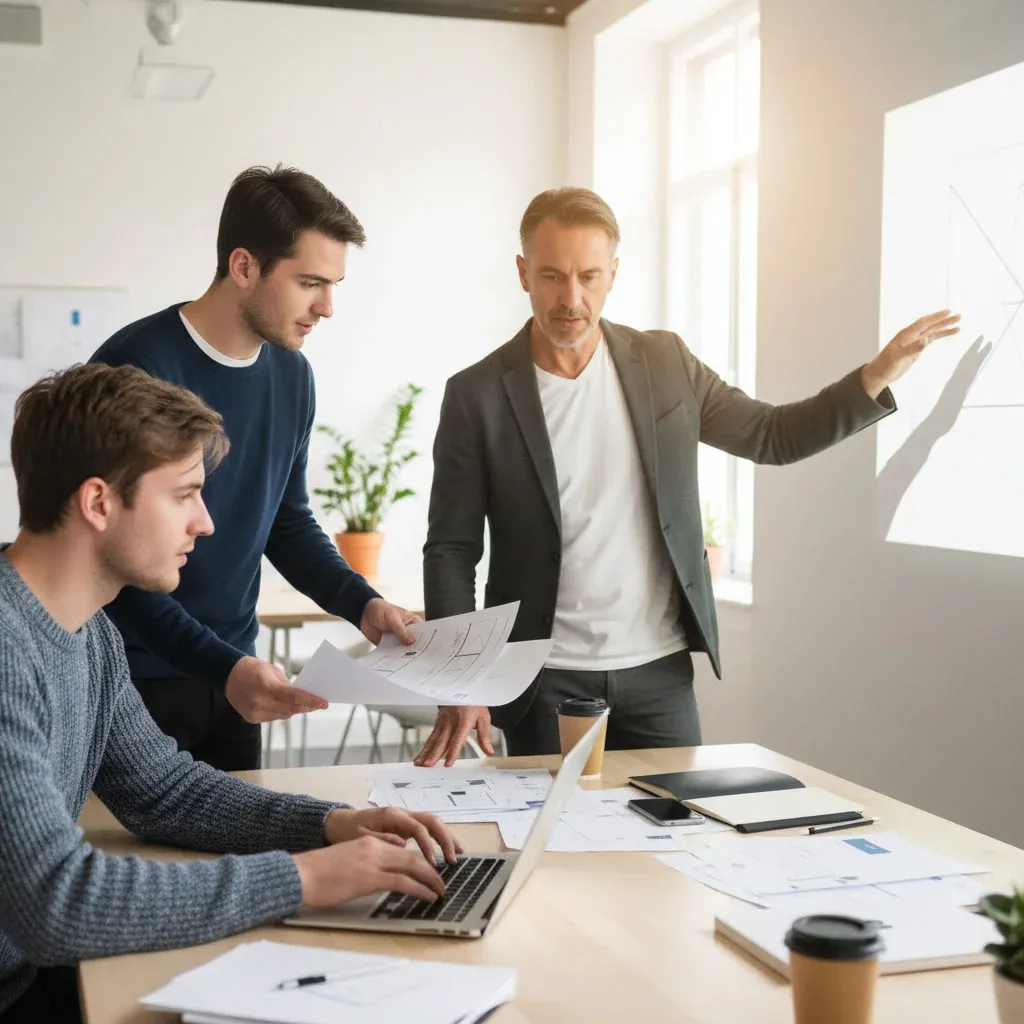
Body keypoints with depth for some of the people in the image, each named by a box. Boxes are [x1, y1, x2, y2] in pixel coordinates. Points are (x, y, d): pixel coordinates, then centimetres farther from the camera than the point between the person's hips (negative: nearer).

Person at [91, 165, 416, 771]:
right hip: (138, 678, -6)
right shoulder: (138, 367, -18)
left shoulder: (291, 375, 2)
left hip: (234, 671, 6)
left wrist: (362, 602, -3)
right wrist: (220, 666, -28)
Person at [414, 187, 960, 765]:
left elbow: (771, 437, 11)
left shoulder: (664, 363, 2)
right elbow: (451, 552, -5)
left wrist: (878, 375, -2)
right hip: (546, 682, -2)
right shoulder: (477, 395, -6)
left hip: (660, 671, 2)